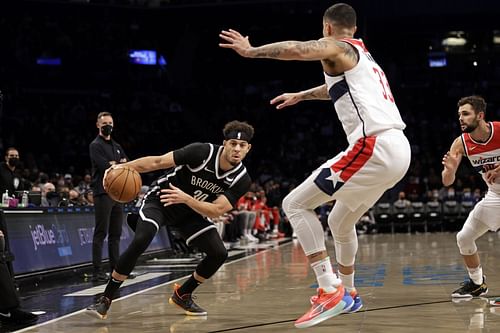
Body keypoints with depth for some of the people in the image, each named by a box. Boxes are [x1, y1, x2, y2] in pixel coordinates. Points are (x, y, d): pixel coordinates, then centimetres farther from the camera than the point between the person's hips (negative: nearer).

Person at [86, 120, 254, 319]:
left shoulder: (242, 180, -16)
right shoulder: (202, 152, -25)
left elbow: (216, 211, -23)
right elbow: (158, 161, -22)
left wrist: (186, 199, -38)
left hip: (191, 212, 4)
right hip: (159, 201, -4)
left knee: (219, 254, -9)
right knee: (140, 242, -27)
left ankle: (182, 296, 14)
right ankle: (105, 300, -16)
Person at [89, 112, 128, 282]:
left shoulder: (117, 146, 21)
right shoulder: (95, 145, -3)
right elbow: (105, 167, -16)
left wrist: (114, 164, -8)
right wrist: (120, 164, -3)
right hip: (103, 193, -7)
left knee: (116, 234, 9)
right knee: (101, 233, -9)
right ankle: (97, 271, -10)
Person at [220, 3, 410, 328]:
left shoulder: (337, 47, 3)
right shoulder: (366, 59, 30)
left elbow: (296, 49, -17)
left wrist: (250, 50, -2)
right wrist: (299, 95, 64)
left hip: (374, 146, -9)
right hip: (400, 150, 9)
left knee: (295, 204, -5)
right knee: (341, 222, 28)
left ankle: (330, 291, -15)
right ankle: (348, 294, 42)